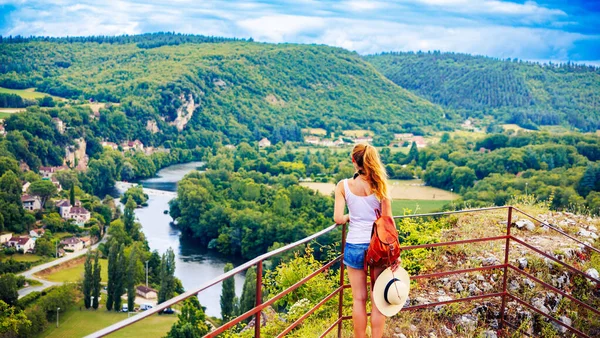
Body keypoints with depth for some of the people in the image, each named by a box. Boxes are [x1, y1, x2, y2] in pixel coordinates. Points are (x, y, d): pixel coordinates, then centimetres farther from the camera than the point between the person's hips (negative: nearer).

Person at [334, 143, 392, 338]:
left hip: (355, 246, 0)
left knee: (359, 299, 11)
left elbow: (338, 218, -11)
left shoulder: (343, 185, -6)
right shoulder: (379, 184, -6)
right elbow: (388, 220, -4)